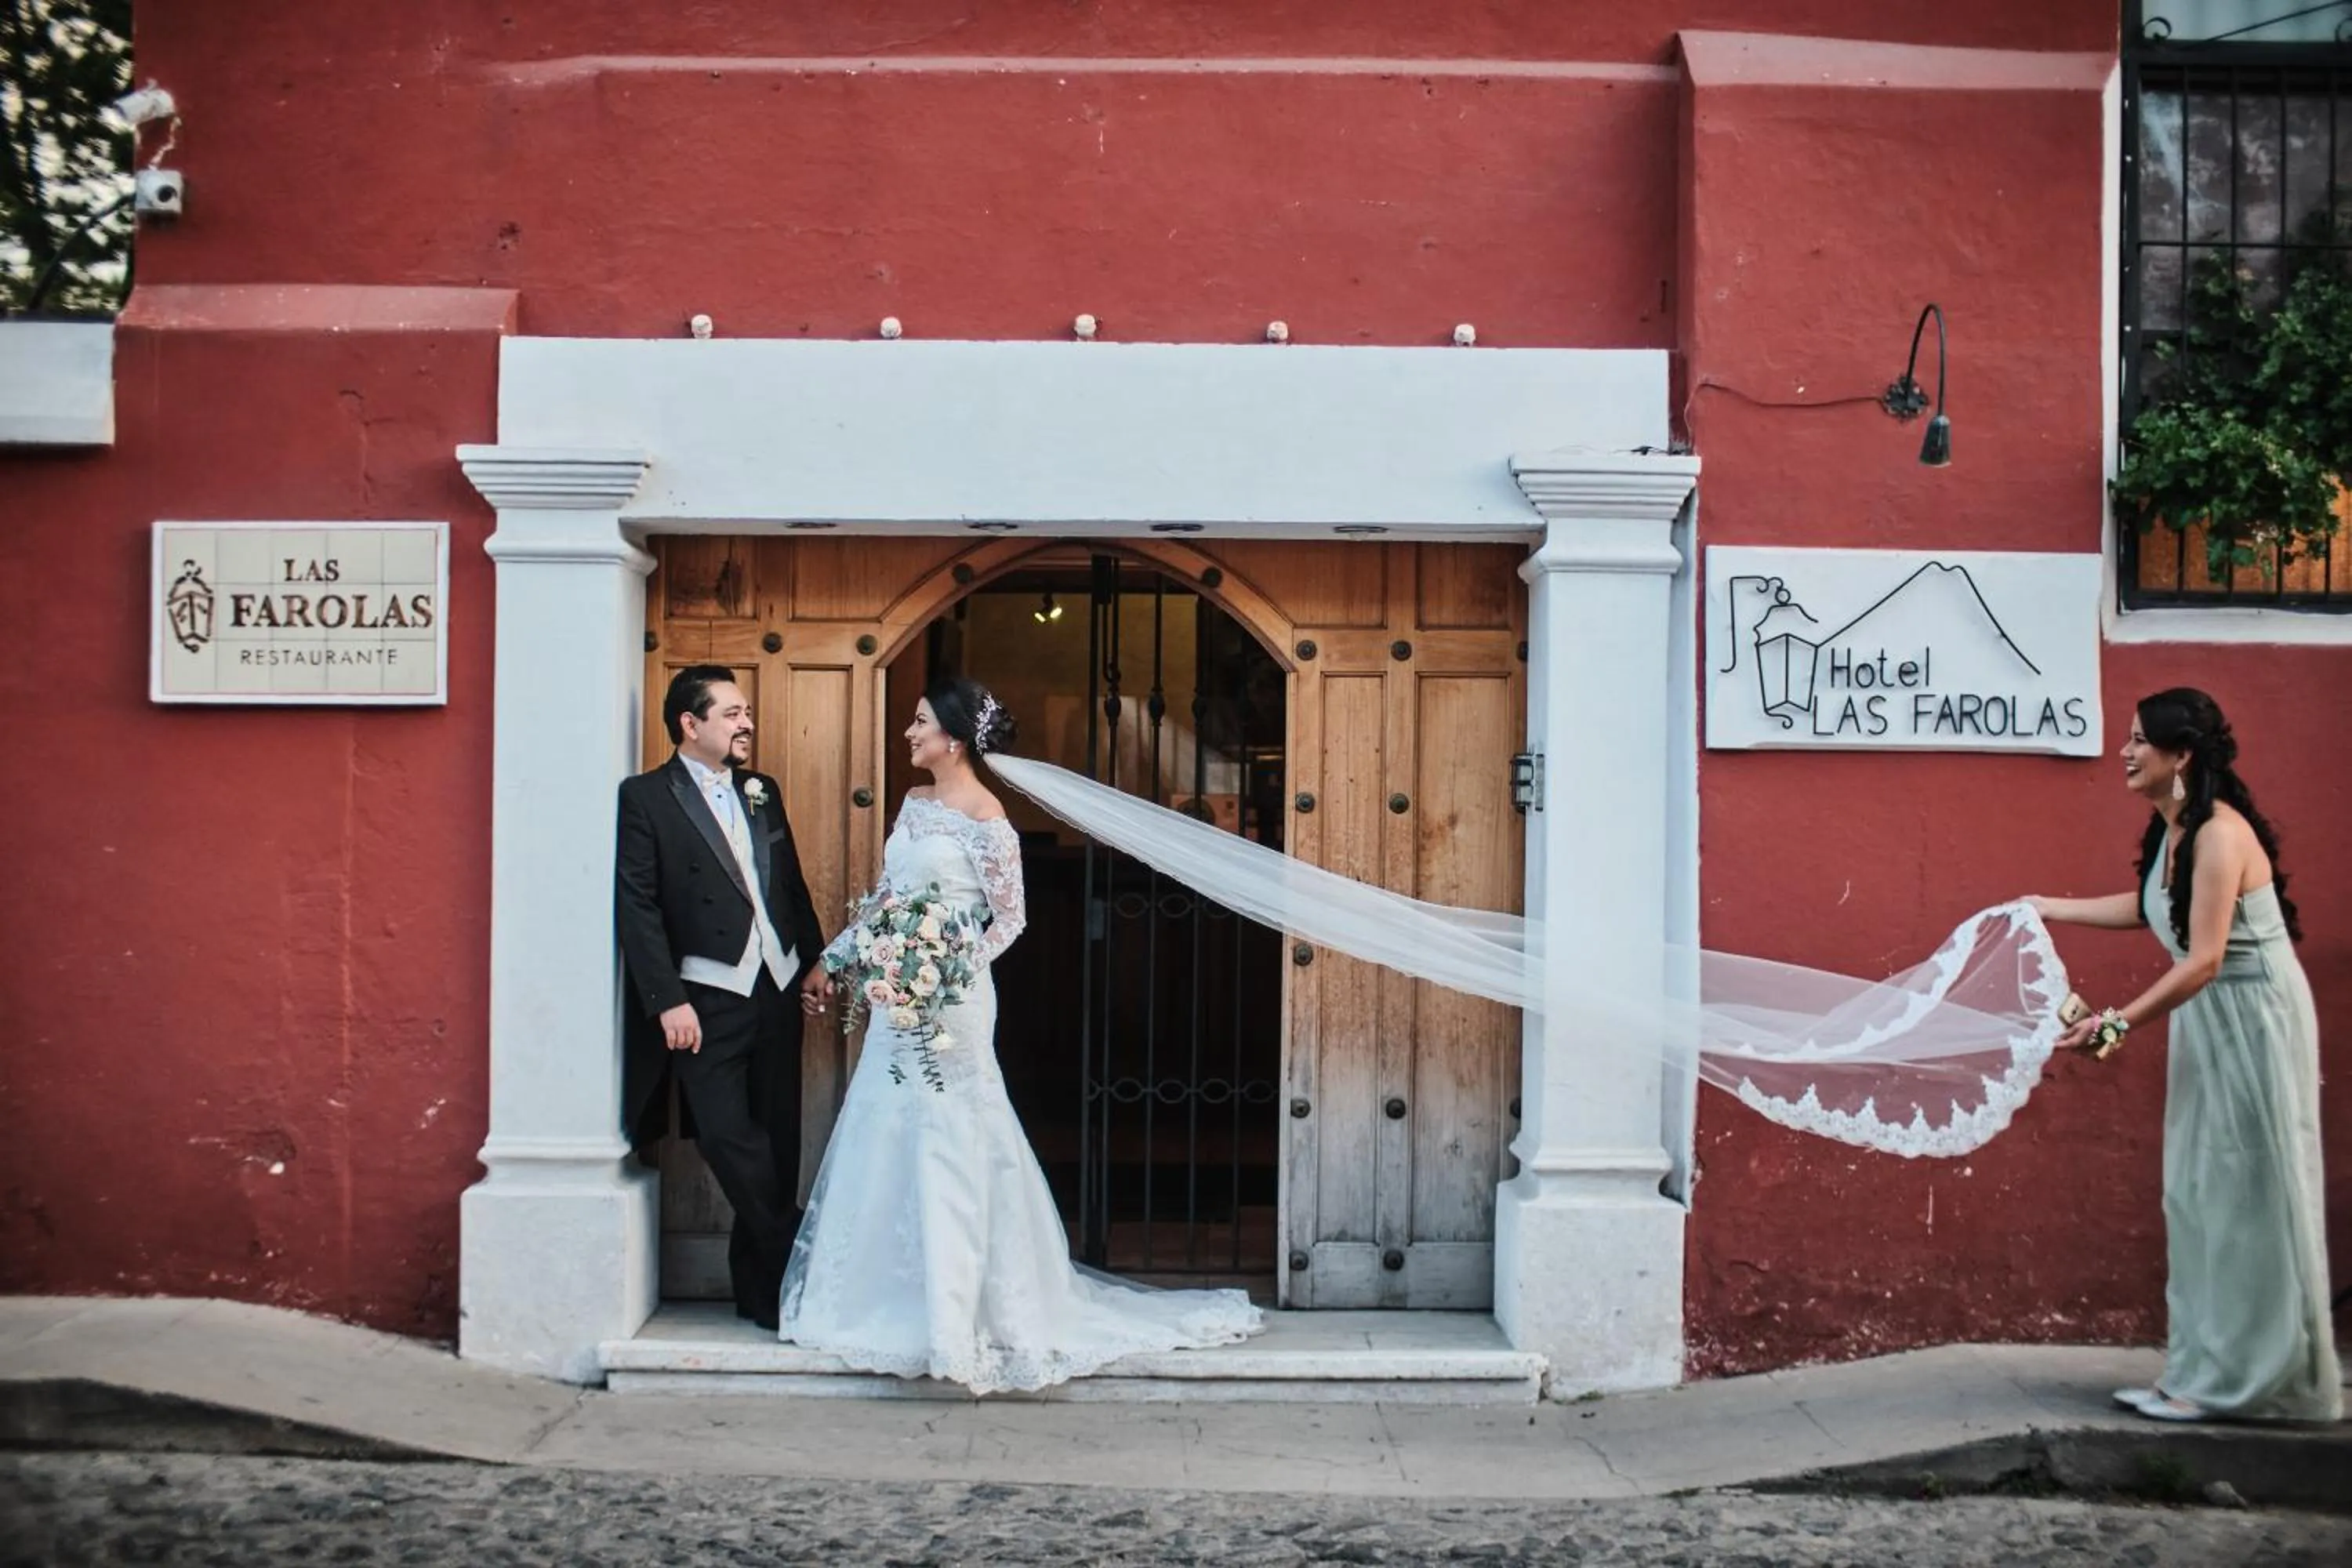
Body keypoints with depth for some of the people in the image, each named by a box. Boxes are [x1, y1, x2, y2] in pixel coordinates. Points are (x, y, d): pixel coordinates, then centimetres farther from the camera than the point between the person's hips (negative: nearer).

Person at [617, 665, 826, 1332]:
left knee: (778, 1143, 8)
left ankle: (759, 1286, 20)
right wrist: (668, 1001, -15)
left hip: (777, 989, 6)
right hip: (709, 998, -5)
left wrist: (815, 959, 14)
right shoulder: (645, 797, -5)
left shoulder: (762, 792, 13)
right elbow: (638, 907, -10)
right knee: (730, 1139, -10)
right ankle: (796, 1271, 4)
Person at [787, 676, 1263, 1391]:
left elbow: (1010, 917, -12)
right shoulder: (914, 804, 11)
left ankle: (958, 1307, 8)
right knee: (889, 1141, 12)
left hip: (948, 1002, -8)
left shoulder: (984, 819, -12)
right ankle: (904, 1293, 24)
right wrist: (832, 961, 17)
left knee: (948, 1145, -2)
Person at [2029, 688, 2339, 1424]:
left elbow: (2204, 959, -27)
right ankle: (2207, 1373, 19)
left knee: (2243, 1196, -2)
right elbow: (2146, 906, 23)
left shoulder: (2220, 834, -22)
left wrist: (2118, 1023, -30)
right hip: (2209, 1022, 9)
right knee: (2199, 1197, 11)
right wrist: (2045, 908, 25)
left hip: (2254, 1023, -9)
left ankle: (2232, 1379, 7)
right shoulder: (2171, 830, 5)